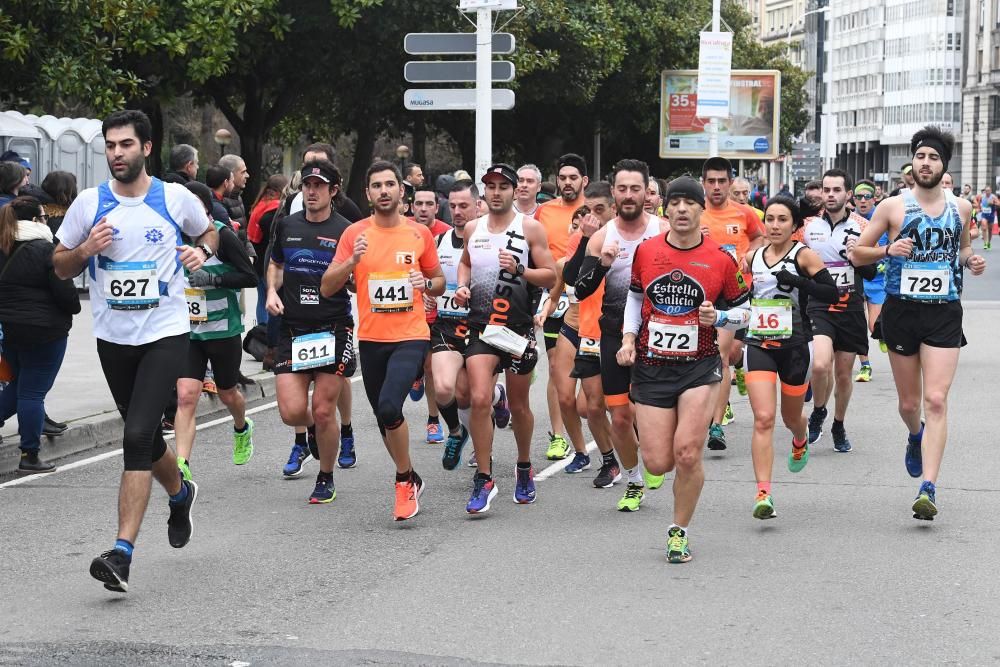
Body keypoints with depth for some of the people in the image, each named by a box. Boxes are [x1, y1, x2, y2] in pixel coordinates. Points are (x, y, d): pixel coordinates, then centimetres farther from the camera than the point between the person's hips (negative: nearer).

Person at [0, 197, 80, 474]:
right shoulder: (45, 251, -15)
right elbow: (65, 292, -15)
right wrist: (73, 308, 6)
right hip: (44, 331, -6)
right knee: (33, 392, 0)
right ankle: (30, 456, 6)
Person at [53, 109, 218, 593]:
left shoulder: (176, 198, -2)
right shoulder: (89, 204, 1)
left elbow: (208, 231, 19)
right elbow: (60, 267, 9)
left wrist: (203, 250, -3)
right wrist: (86, 250, -12)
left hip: (166, 333, -3)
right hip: (113, 336, 4)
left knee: (137, 436, -17)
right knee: (145, 436, 17)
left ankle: (122, 552, -20)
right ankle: (180, 494, 50)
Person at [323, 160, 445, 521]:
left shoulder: (420, 234, 2)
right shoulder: (355, 234, 1)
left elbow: (439, 282, 14)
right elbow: (327, 287, -2)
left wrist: (428, 284, -9)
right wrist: (353, 260, -18)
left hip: (411, 337, -3)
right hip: (371, 339, 3)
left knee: (389, 407, -22)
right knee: (384, 417, 12)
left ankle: (405, 480, -2)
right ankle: (410, 481, 34)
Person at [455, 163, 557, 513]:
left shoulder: (530, 228, -2)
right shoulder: (473, 228, 9)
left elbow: (551, 276, -4)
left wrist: (519, 270, -20)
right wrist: (462, 286, 9)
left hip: (518, 327, -2)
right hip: (481, 325, 2)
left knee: (519, 405, 11)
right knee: (479, 399, -14)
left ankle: (524, 469, 34)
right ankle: (484, 480, -7)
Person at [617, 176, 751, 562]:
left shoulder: (721, 259, -4)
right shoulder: (646, 251, 2)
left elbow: (742, 311, 7)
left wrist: (718, 317, -13)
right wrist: (628, 337, 6)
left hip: (699, 367, -2)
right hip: (651, 367, 2)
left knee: (687, 454, -14)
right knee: (658, 464, -3)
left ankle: (680, 531, 7)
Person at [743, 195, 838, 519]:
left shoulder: (803, 255, -6)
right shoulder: (753, 257, 7)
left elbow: (832, 293, -15)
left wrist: (798, 282, -24)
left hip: (795, 345, -2)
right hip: (758, 345, 2)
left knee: (790, 417, 17)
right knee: (763, 419, -13)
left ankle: (800, 443, 55)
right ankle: (763, 494, -18)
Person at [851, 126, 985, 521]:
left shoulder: (960, 207, 7)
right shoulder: (893, 207, -1)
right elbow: (856, 253, 4)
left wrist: (971, 261, 3)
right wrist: (888, 250, -15)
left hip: (945, 313, 0)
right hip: (902, 310, 0)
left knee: (936, 400, -13)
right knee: (909, 403, 11)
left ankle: (928, 487, -16)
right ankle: (916, 437, 47)